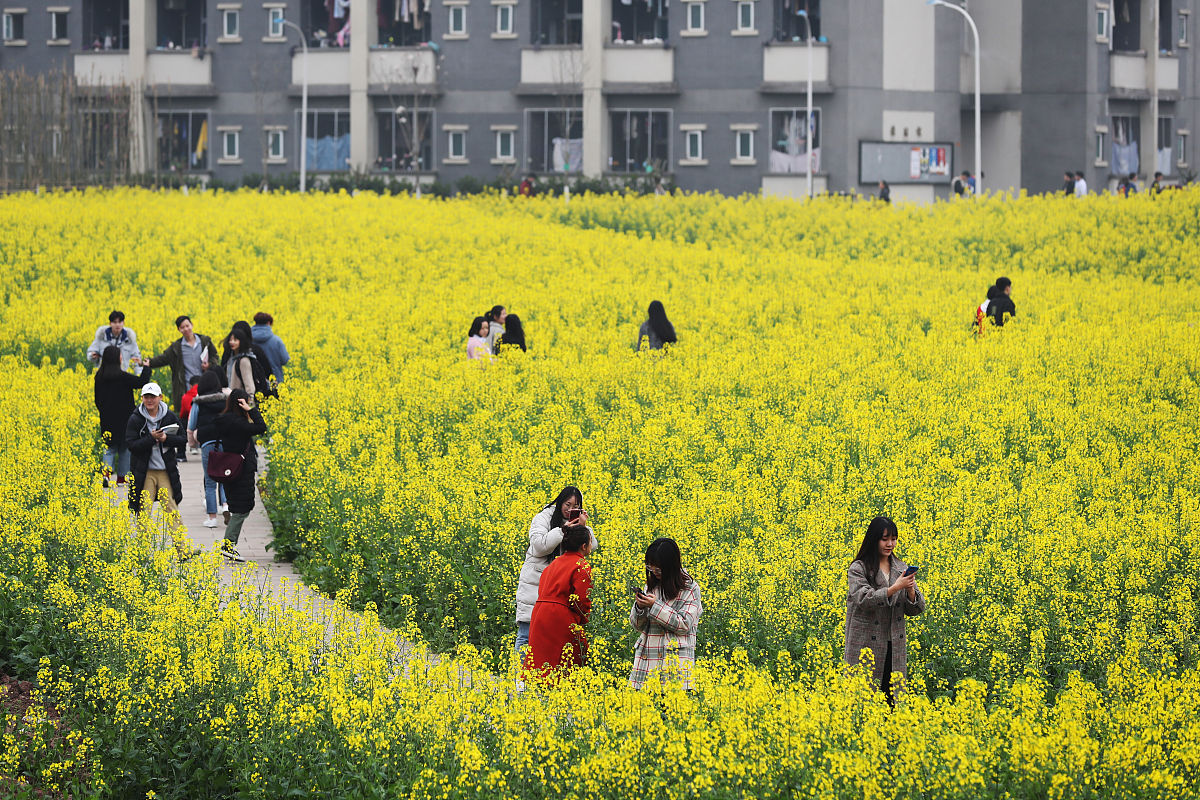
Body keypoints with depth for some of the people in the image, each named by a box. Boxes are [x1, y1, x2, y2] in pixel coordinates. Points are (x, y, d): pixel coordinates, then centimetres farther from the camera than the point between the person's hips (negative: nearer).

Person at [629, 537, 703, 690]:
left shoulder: (690, 589, -1)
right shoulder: (650, 585, 13)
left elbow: (684, 625, -10)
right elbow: (637, 626, 15)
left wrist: (655, 606, -14)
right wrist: (639, 608, -7)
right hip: (646, 659, 4)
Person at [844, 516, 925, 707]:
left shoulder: (901, 569, 11)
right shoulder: (859, 569, -2)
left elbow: (916, 609, 8)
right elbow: (864, 599, -18)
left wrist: (910, 590, -13)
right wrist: (895, 588, -25)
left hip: (894, 647, 4)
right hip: (866, 646, -4)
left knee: (892, 697, 1)